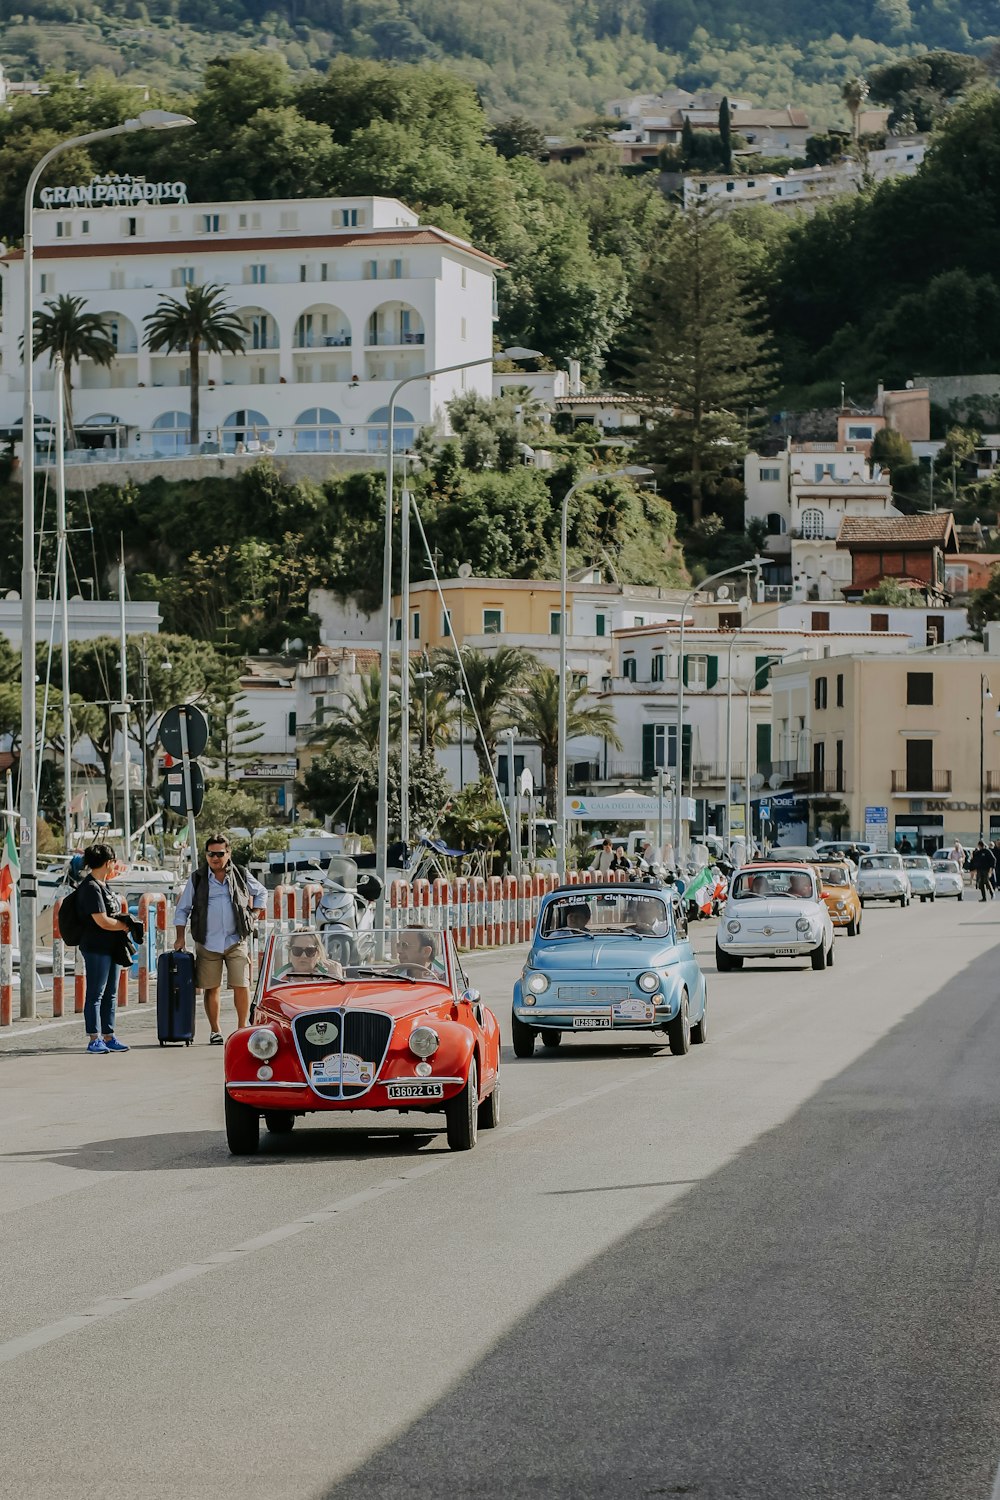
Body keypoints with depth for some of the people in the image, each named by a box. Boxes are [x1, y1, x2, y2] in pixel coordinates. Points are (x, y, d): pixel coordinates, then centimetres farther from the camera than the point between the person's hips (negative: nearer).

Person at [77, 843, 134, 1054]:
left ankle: (108, 1037, 16)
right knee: (96, 994, -4)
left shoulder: (103, 885, 14)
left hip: (112, 947, 10)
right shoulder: (91, 888, -15)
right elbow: (102, 921, -20)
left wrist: (125, 921, 3)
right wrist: (125, 925, -6)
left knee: (110, 994, 11)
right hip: (96, 947, -10)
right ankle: (94, 1040, -1)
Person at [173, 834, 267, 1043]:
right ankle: (214, 1031, 15)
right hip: (207, 944, 0)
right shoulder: (197, 879, 3)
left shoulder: (241, 876, 5)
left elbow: (261, 892, 24)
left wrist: (254, 915, 11)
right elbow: (182, 910, 9)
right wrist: (180, 937, 1)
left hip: (236, 941, 0)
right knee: (211, 988, 3)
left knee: (241, 986, -8)